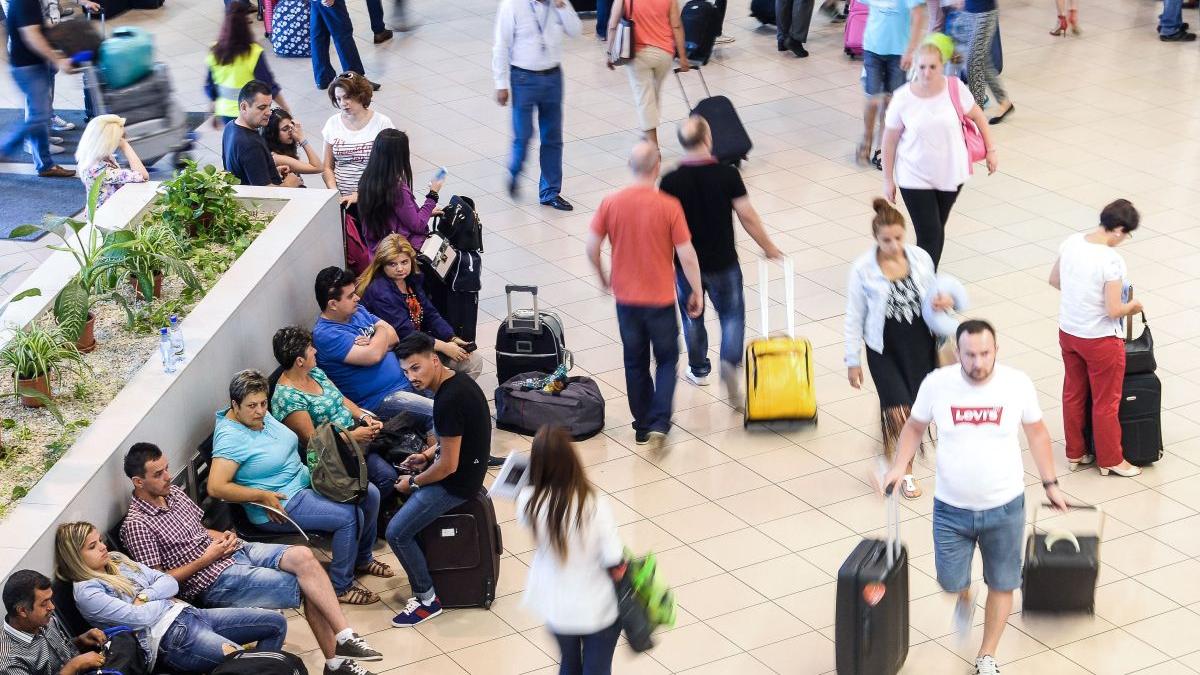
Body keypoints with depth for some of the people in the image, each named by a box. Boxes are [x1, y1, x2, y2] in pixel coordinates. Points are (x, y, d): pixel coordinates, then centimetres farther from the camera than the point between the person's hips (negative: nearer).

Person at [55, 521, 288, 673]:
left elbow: (170, 582, 12)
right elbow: (137, 618, -16)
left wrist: (145, 597, -7)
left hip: (187, 613, 9)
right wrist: (165, 601, 0)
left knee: (276, 623, 2)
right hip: (170, 636, -9)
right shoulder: (85, 592, -7)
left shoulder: (119, 562, 17)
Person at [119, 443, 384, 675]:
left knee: (303, 556, -18)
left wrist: (224, 536, 2)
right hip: (214, 581, -7)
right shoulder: (136, 525, -13)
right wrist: (204, 560, -16)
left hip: (237, 551, 7)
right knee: (307, 587, -18)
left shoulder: (173, 492, 11)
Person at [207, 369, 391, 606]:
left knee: (370, 494, 3)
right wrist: (263, 496, -26)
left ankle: (362, 559, 24)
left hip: (305, 480, 9)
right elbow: (216, 487, -31)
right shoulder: (230, 437, -23)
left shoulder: (260, 415, 4)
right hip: (279, 506, -9)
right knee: (349, 516, -22)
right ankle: (341, 586, -8)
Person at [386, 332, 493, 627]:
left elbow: (448, 466, -26)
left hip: (457, 482, -11)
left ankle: (427, 599, 5)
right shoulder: (457, 381, 1)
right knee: (390, 479, 26)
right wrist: (428, 455, 7)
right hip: (467, 466, 11)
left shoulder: (449, 401, -30)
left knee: (397, 533, -11)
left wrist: (413, 482, -10)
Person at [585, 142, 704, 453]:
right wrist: (697, 292, 0)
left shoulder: (611, 203, -8)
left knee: (635, 363, 18)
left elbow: (591, 247, -3)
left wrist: (603, 277, 16)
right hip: (660, 299, -3)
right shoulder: (669, 206, -16)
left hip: (626, 298, 3)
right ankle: (659, 423, 0)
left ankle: (642, 427, 25)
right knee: (667, 360, 15)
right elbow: (686, 255, -14)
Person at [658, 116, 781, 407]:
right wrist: (768, 247, 4)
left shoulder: (671, 182, -14)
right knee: (732, 314, 15)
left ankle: (699, 369, 36)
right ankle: (730, 361, -8)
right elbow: (747, 216, -11)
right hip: (723, 262, -1)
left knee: (692, 317, 22)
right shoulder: (727, 174, -16)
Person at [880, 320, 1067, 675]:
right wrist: (899, 466, -11)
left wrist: (1050, 484, 7)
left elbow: (1036, 432, 4)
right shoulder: (937, 383, -14)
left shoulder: (1018, 384, -13)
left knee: (1002, 585, 11)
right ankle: (965, 598, 46)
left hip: (1005, 507, 0)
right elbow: (915, 427, 4)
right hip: (951, 508, 0)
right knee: (951, 583, 8)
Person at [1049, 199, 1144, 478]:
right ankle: (1110, 460, 28)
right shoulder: (1112, 261, -27)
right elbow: (1114, 311, -25)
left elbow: (1054, 280, 6)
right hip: (1100, 340, -6)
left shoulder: (1071, 242, -8)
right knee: (1106, 403, 12)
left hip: (1068, 332, 6)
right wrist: (1132, 306, -4)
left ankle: (1075, 453, 36)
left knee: (1073, 395, 21)